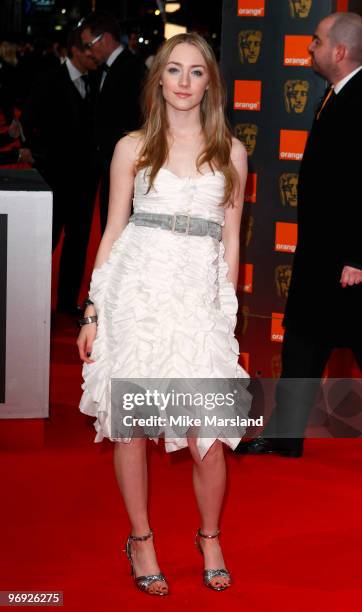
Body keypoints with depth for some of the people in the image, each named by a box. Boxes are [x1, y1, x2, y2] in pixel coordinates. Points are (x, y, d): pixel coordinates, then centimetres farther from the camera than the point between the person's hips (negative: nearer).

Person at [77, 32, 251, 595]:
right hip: (136, 289, 0)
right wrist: (92, 312, 4)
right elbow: (113, 232, 8)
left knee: (207, 437, -6)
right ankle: (141, 540, 22)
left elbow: (230, 242, 12)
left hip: (199, 295, 0)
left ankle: (210, 538, 19)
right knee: (128, 423, 3)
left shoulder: (230, 152, 10)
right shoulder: (133, 148, 7)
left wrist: (227, 311, 8)